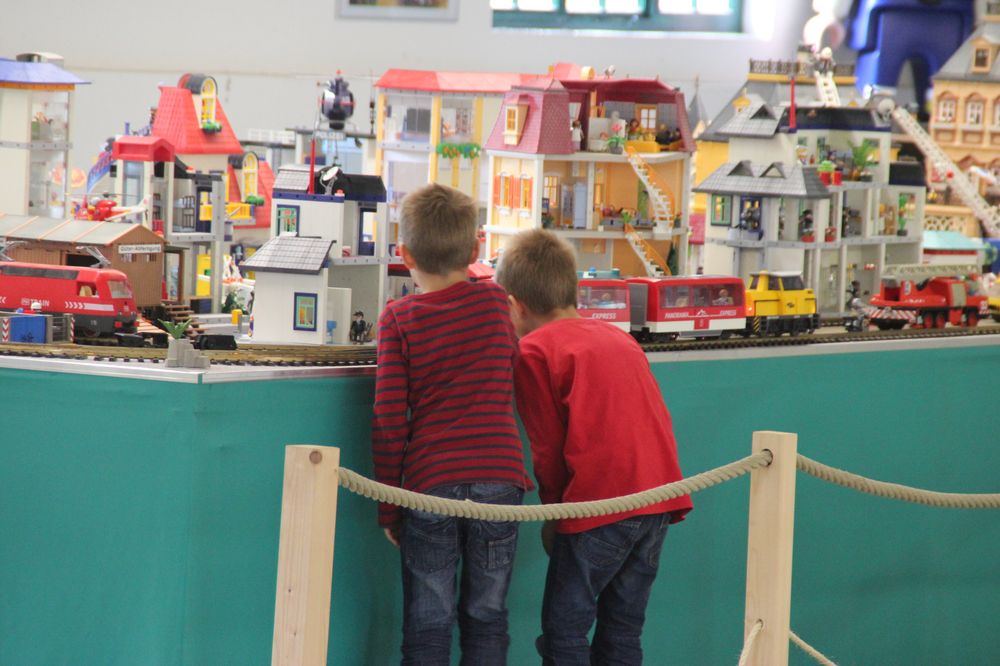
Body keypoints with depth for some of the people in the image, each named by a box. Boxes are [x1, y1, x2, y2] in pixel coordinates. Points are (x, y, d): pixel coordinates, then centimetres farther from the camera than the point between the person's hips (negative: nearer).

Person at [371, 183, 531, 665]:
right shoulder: (495, 302, 7)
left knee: (427, 625, 3)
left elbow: (389, 421, -4)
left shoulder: (399, 318, -1)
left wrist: (388, 506, 3)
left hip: (431, 484, -2)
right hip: (498, 478, 2)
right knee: (486, 620, 8)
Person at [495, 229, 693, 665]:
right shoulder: (617, 337, 21)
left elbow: (548, 445, -1)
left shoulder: (533, 351, 0)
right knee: (622, 631, 14)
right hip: (660, 496, 7)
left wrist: (552, 511, 11)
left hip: (601, 504, -7)